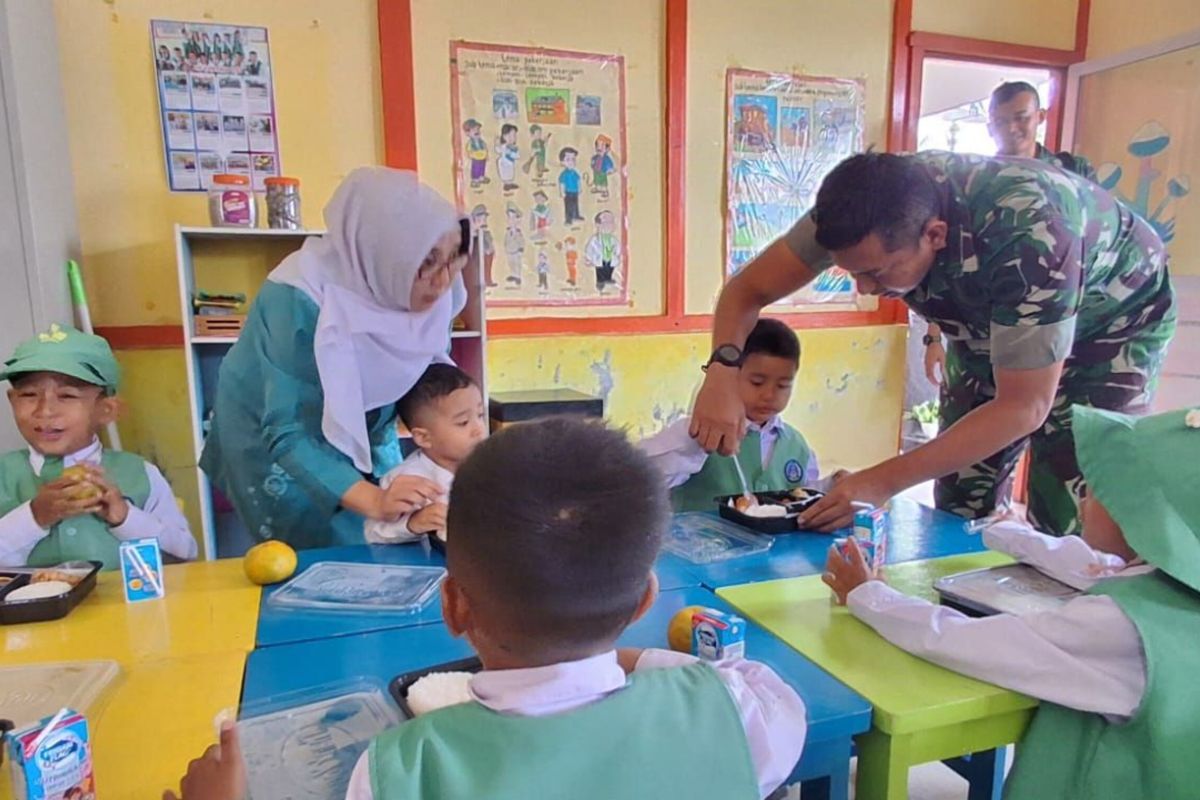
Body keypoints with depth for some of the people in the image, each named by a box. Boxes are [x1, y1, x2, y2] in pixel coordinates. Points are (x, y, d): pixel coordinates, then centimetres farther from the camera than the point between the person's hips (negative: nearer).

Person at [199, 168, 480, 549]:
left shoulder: (431, 289, -20)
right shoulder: (300, 300, -34)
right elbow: (286, 433, -33)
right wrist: (372, 500, -45)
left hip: (360, 430, 5)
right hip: (275, 442, -4)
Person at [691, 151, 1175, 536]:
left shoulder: (1028, 236, -42)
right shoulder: (863, 208, -28)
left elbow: (1023, 407, -34)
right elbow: (749, 288, -20)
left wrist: (883, 483, -39)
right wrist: (723, 372, -39)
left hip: (1112, 321, -4)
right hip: (991, 327, 5)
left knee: (1066, 529, -11)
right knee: (958, 517, 3)